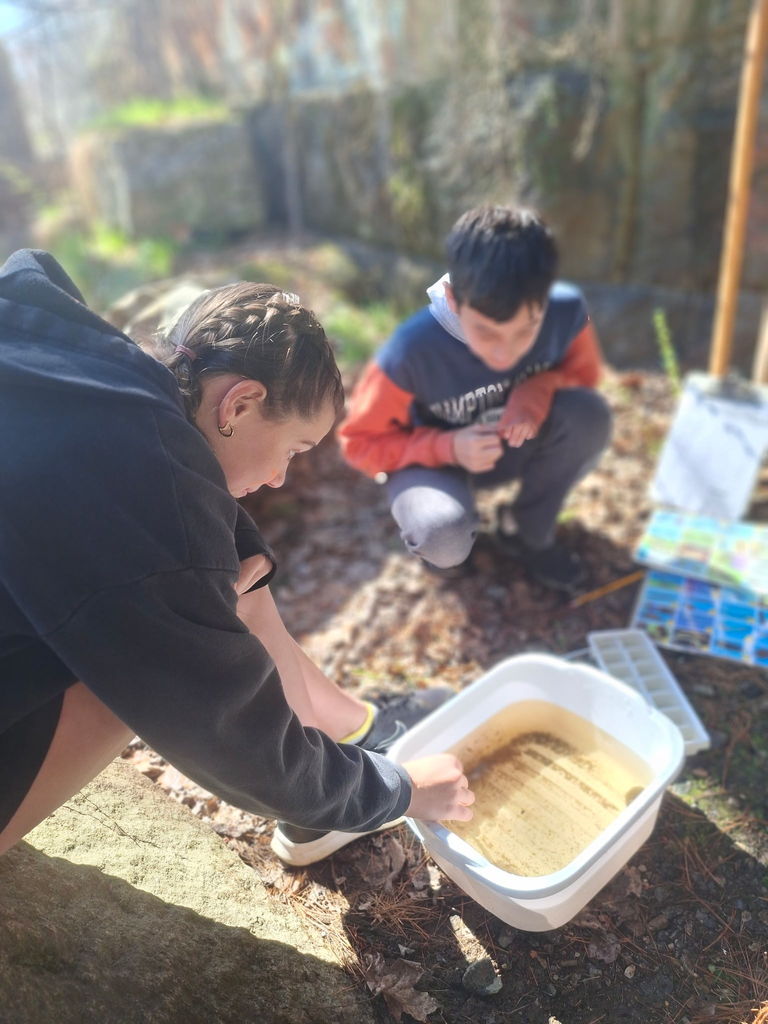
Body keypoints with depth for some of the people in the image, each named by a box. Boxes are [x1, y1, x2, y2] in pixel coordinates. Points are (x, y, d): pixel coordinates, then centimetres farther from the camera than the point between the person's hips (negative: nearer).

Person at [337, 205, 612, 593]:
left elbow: (582, 374, -2)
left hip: (515, 447, 4)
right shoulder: (412, 350, -33)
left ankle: (529, 532, 0)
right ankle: (440, 534, 7)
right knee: (444, 540, -35)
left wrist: (538, 390, -27)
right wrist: (446, 447, -33)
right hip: (437, 456, -3)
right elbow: (359, 442, -18)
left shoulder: (567, 310, -24)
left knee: (590, 414, -26)